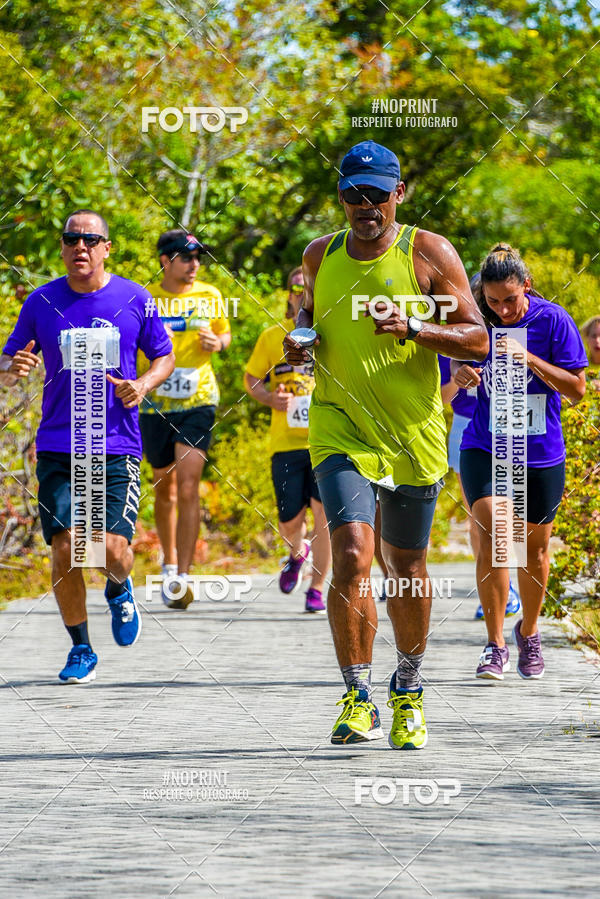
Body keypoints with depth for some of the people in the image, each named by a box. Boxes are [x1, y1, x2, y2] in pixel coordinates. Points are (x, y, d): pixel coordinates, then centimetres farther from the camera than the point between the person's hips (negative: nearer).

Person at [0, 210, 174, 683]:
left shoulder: (134, 298, 2)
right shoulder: (41, 302, 3)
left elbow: (164, 356, 14)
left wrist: (144, 385, -7)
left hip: (118, 447, -1)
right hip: (57, 448, 1)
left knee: (112, 548, -12)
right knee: (65, 550, -8)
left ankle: (119, 589, 27)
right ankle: (81, 650, 11)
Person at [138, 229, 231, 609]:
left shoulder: (210, 296, 3)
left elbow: (225, 333, 18)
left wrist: (217, 343, -4)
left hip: (198, 402, -1)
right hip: (155, 405, 1)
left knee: (188, 486, -14)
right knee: (165, 487, 13)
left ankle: (183, 577, -19)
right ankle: (170, 564, 34)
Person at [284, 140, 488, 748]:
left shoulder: (429, 253, -3)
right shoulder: (320, 255, 6)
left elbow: (477, 338, -4)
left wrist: (412, 328, -20)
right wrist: (300, 339, 1)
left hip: (413, 433, -1)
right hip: (340, 428, 1)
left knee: (406, 569, 11)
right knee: (352, 556, -18)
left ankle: (407, 690, 33)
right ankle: (357, 699, -11)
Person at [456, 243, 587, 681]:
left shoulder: (553, 320, -10)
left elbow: (577, 387, -9)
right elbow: (455, 372, 10)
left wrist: (529, 358, -22)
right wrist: (462, 375, -15)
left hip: (541, 453, 0)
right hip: (485, 448, 0)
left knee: (535, 547, 11)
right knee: (493, 531, -19)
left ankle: (529, 632, 36)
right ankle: (495, 645, -13)